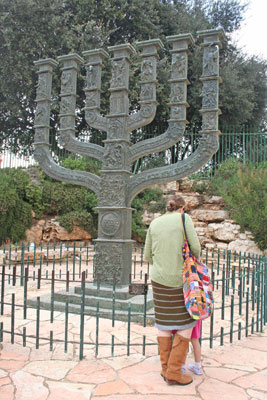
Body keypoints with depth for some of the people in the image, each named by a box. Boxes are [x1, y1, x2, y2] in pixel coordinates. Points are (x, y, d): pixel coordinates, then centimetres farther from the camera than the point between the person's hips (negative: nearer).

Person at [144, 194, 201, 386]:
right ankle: (174, 372, 5)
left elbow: (148, 255, 9)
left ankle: (166, 368, 19)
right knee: (186, 323, 6)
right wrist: (195, 259, 11)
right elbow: (195, 247, -11)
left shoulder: (154, 223, 7)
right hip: (179, 280, -5)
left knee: (164, 323, 13)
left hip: (159, 279, 5)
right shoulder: (184, 219, -6)